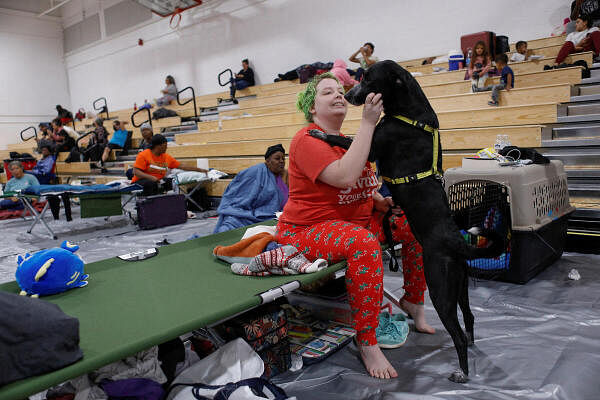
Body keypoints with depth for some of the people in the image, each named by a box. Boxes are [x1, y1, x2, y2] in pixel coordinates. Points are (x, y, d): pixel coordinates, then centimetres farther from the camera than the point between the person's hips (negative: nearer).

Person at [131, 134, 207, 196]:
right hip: (141, 181, -5)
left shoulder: (166, 157, 9)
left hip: (158, 182, 5)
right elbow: (136, 171, -13)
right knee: (151, 183, -37)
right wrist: (150, 177, -29)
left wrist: (199, 170, 7)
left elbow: (181, 166, 11)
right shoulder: (143, 155, -6)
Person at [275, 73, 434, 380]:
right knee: (364, 242, -36)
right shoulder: (307, 140, -13)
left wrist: (381, 202, 2)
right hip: (308, 230, -8)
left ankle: (413, 302, 16)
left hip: (355, 220, 9)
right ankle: (366, 343, -23)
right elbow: (345, 177, -31)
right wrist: (368, 122, -27)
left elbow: (359, 188, 24)